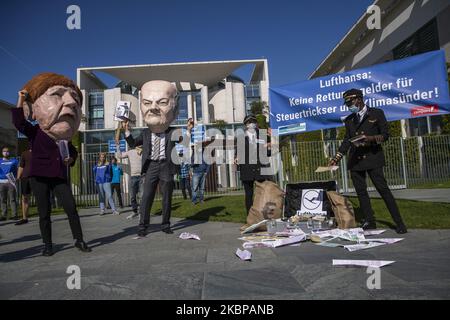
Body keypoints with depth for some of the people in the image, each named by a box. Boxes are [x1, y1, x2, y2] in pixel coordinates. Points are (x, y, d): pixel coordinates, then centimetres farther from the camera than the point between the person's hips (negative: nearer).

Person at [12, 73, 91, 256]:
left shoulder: (65, 139, 9)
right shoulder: (35, 132, -2)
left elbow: (73, 151, 24)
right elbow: (19, 122, -20)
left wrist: (71, 158, 2)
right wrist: (21, 101, -17)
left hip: (60, 177, 3)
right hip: (39, 177, -3)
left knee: (71, 208, -4)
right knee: (44, 212, 3)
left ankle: (79, 240, 5)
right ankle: (47, 245, 16)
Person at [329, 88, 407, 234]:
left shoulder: (377, 113, 4)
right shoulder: (349, 120, 16)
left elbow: (385, 134, 1)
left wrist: (371, 138, -18)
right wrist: (337, 157, 5)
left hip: (372, 157, -5)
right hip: (355, 160, 5)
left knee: (383, 189, -7)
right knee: (361, 191, 5)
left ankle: (399, 222, 1)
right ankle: (369, 221, 15)